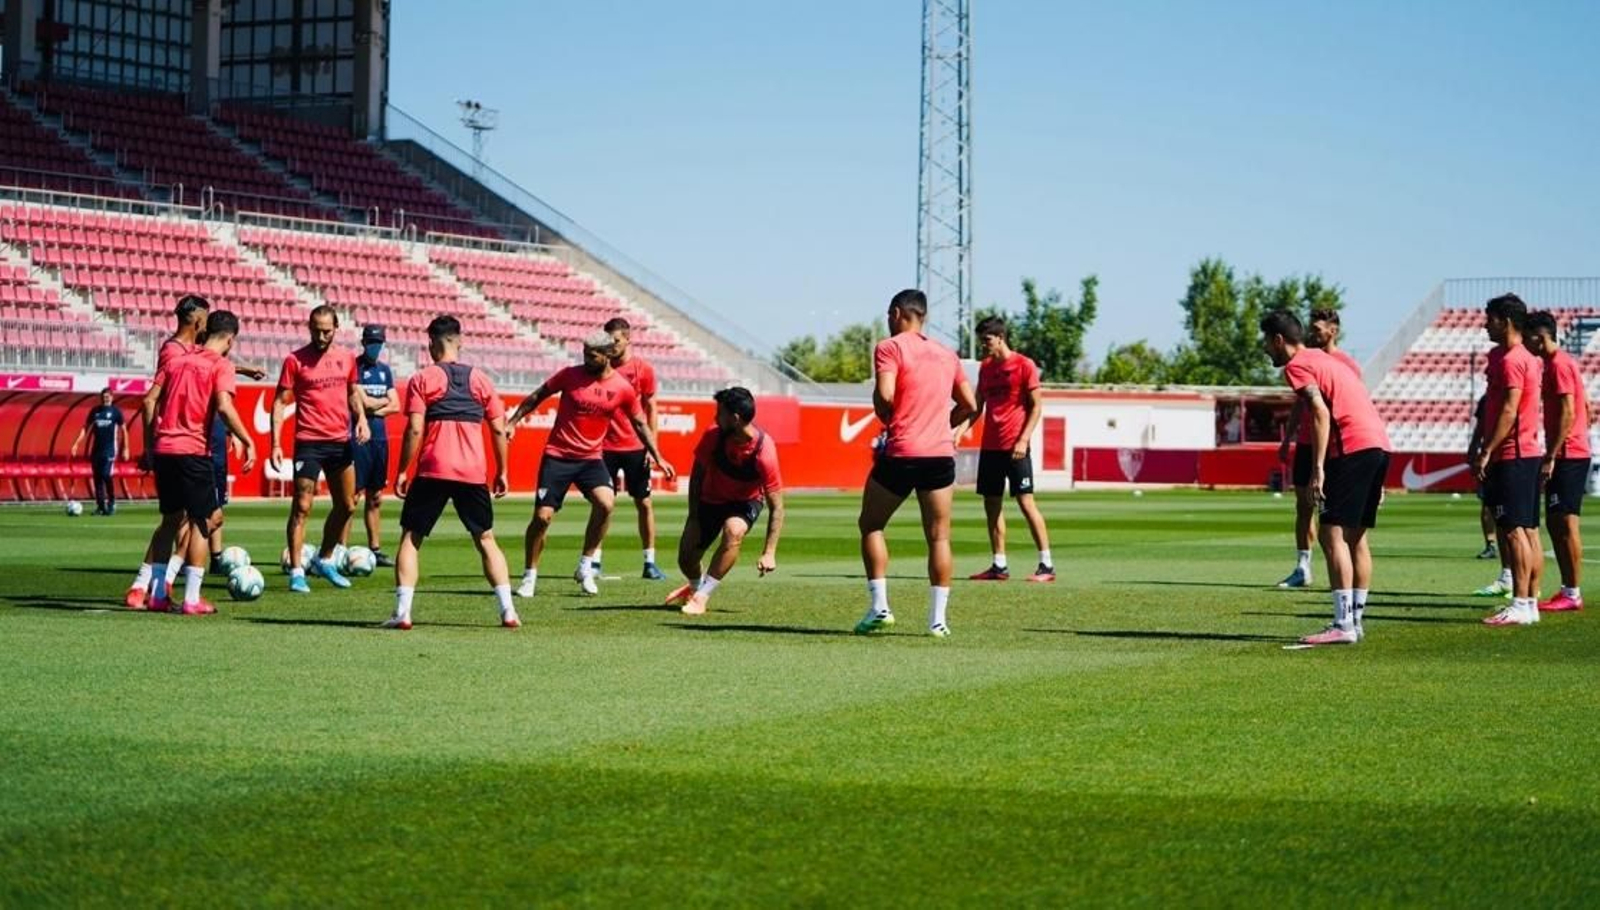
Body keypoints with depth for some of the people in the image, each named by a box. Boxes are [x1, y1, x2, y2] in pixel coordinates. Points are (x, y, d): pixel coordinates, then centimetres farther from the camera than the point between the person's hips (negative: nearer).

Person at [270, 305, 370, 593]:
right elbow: (280, 402, -4)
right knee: (302, 507, -8)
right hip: (308, 442, -5)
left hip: (341, 441, 5)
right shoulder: (295, 360, -6)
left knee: (346, 506, 13)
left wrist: (362, 418, 1)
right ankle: (296, 572, -4)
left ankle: (324, 560, 31)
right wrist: (276, 444, -11)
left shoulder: (346, 358, 7)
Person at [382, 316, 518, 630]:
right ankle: (508, 610, 6)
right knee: (486, 539, 14)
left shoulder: (422, 380, 1)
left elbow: (415, 430, -7)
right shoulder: (480, 380, 10)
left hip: (432, 472, -2)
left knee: (411, 538, 7)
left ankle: (402, 612, -3)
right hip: (473, 474, 2)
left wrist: (401, 471, -1)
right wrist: (501, 472, 17)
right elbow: (499, 429, 9)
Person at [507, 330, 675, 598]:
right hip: (557, 455, -1)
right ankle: (529, 576, 13)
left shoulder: (622, 389, -3)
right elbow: (537, 397, 5)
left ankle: (585, 568, -6)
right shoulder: (570, 375, -7)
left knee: (605, 503, -23)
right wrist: (512, 422, 2)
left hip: (591, 458, 1)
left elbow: (640, 424, 10)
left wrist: (658, 458, 10)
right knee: (542, 516, -6)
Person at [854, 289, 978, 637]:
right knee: (939, 537, 6)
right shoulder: (947, 355, 15)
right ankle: (938, 619, 1)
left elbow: (884, 394, -15)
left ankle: (879, 607, 4)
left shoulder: (890, 347, -1)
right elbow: (969, 406, 18)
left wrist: (888, 422, 3)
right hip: (941, 454, 4)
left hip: (901, 453, -4)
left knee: (870, 526, 12)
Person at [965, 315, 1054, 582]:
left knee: (1026, 501, -8)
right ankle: (999, 566, 10)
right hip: (990, 446, 7)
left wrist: (1023, 440, -15)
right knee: (991, 504, 5)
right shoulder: (985, 368, 13)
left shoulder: (1024, 365, -6)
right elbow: (977, 406, 17)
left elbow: (1037, 406, -7)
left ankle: (1047, 565, -6)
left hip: (1014, 447, -7)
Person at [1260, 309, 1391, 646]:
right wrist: (1375, 479, 26)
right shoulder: (1324, 359, 27)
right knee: (1357, 538, 13)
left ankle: (1343, 625, -14)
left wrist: (1317, 469, -19)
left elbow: (1321, 412, -15)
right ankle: (1356, 620, 15)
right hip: (1379, 444, 9)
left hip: (1352, 448, -9)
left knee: (1332, 534, -9)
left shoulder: (1297, 365, -1)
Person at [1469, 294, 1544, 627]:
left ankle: (1520, 606, -12)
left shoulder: (1511, 360, -14)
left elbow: (1509, 410, -20)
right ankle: (1531, 602, 12)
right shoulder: (1527, 358, 18)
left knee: (1513, 530, -10)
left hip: (1511, 455, -10)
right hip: (1528, 452, 10)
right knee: (1528, 530, 9)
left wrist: (1486, 452, -19)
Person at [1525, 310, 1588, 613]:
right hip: (1571, 454, 10)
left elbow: (1567, 413, -20)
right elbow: (1581, 407, 21)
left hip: (1567, 455, -10)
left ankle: (1573, 594, -7)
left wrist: (1551, 457, -21)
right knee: (1555, 522, 12)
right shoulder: (1560, 362, 17)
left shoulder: (1558, 365, -13)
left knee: (1565, 522, -8)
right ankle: (1568, 590, 15)